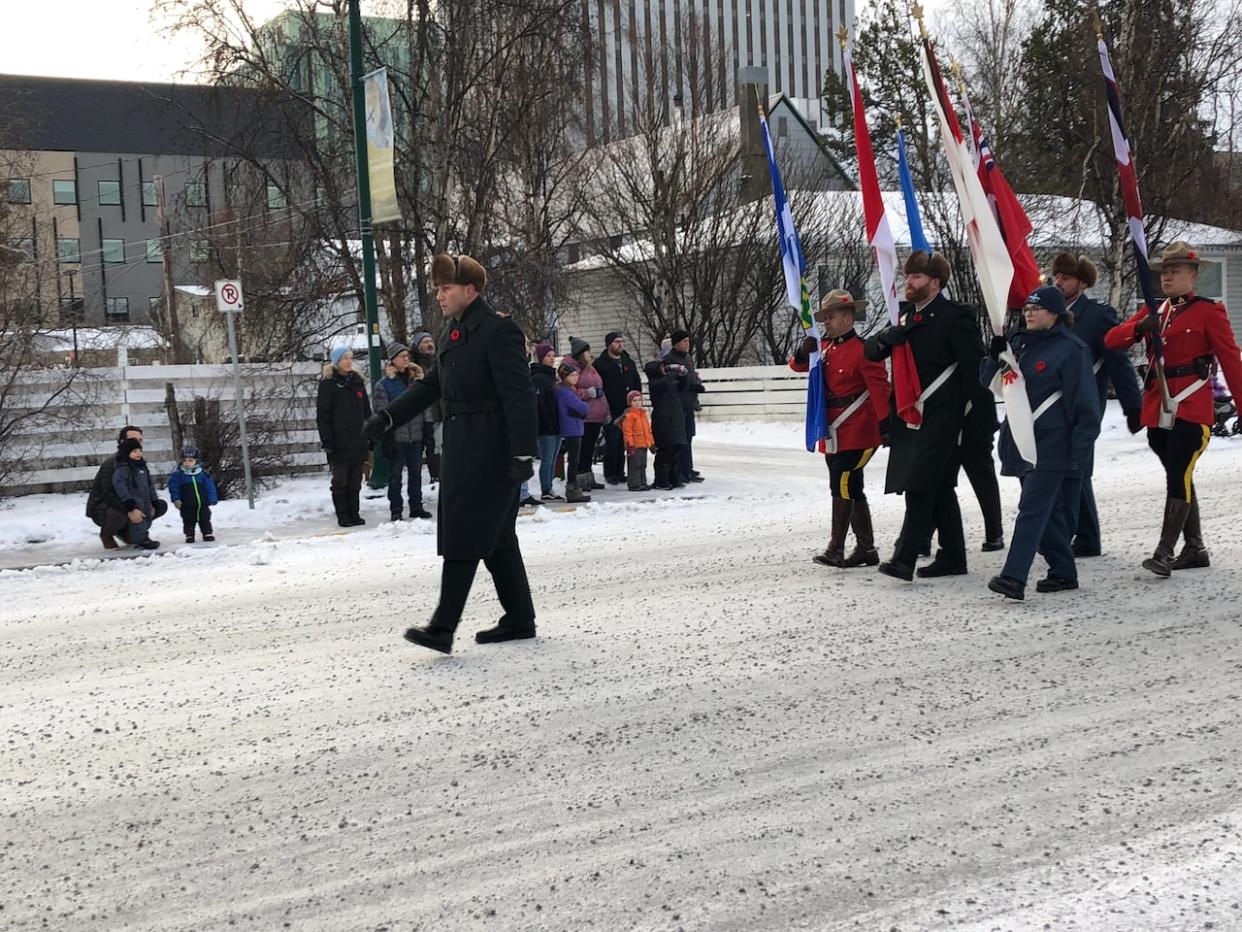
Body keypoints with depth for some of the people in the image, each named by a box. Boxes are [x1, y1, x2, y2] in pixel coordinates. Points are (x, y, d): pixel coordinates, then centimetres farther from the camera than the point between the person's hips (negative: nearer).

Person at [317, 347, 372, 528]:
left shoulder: (357, 381, 14)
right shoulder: (328, 384, -3)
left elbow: (366, 410, 18)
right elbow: (322, 415, -7)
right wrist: (327, 441, -13)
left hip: (358, 441, 5)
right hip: (339, 443, -5)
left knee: (355, 481, 9)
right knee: (340, 480, 2)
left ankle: (354, 514, 16)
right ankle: (343, 516, 8)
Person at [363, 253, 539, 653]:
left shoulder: (498, 331, -14)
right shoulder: (453, 331, 14)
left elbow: (519, 396, -18)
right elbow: (433, 384, 21)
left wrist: (522, 454, -22)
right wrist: (388, 417, 13)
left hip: (490, 451, -9)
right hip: (462, 447, 9)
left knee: (465, 534, -9)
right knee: (495, 536, 13)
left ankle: (442, 628, -7)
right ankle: (519, 620, 21)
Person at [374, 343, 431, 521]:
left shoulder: (414, 379, 11)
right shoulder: (383, 384, -4)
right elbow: (381, 412, -7)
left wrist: (427, 430, 10)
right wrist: (386, 439, -12)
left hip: (416, 436, 4)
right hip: (396, 438, -4)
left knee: (416, 473, 10)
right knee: (395, 475, 3)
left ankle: (416, 507, 20)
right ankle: (396, 510, 9)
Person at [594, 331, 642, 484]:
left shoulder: (629, 363, 15)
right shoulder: (600, 364, -3)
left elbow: (637, 384, 20)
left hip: (627, 412, 5)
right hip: (610, 413, -5)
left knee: (623, 443, 7)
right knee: (612, 443, -7)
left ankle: (620, 473, 15)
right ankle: (610, 474, 4)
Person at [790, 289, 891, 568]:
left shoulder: (862, 349, -12)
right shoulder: (825, 347, 12)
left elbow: (879, 387, -16)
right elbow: (797, 365, 18)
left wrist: (885, 423, -21)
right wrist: (804, 352, -4)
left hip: (857, 431, -9)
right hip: (832, 432, 9)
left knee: (842, 485, -14)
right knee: (850, 488, 12)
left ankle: (836, 549, -10)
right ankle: (866, 548, 20)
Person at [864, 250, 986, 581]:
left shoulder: (955, 317, -9)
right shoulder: (908, 318, 17)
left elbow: (974, 365, -12)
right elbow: (870, 352, 16)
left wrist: (963, 410, -13)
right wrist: (885, 338, -6)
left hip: (940, 417, -8)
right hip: (911, 416, 8)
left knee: (920, 485, -15)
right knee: (939, 488, 14)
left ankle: (904, 559, -19)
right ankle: (952, 557, 22)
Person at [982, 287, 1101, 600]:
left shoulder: (1071, 349, -9)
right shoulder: (1019, 343, 12)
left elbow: (1085, 404, -9)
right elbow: (989, 381, 12)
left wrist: (1080, 449, -13)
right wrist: (996, 355, -7)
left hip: (1052, 443, -7)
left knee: (1033, 508, -14)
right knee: (1049, 511, 13)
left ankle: (1014, 577, -21)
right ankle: (1063, 572, 23)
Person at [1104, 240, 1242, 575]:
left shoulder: (1209, 311, 0)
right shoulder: (1153, 312, 15)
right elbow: (1111, 340, 4)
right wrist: (1140, 326, -16)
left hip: (1192, 409, -6)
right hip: (1158, 410, 6)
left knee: (1178, 476, -12)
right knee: (1179, 478, 12)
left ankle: (1164, 553, -13)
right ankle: (1195, 550, 22)